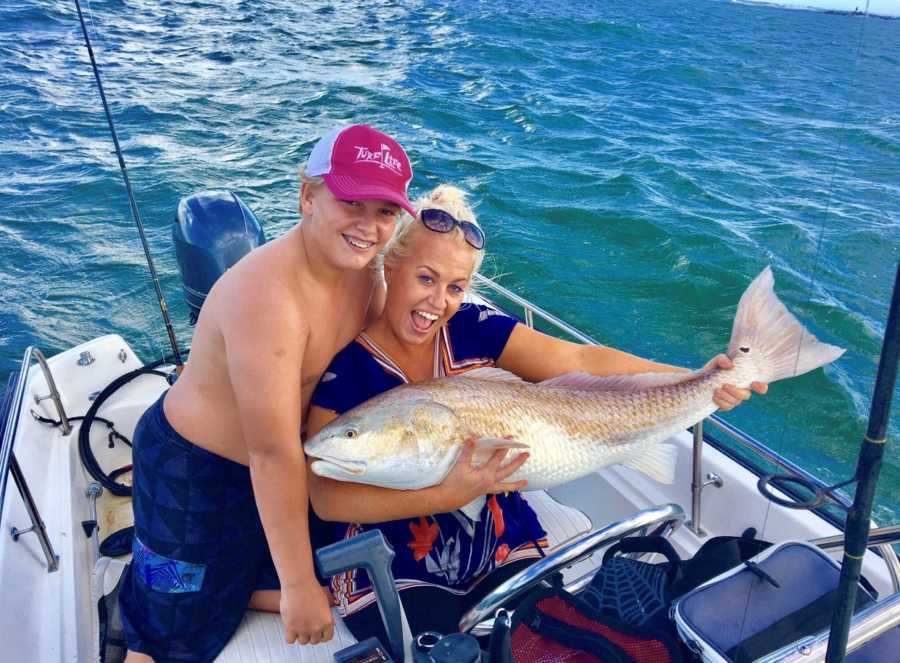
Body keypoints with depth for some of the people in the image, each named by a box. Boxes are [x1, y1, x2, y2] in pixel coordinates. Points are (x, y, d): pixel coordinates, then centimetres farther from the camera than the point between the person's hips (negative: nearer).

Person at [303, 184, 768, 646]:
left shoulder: (474, 329, -4)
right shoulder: (342, 363, -14)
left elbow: (578, 361, -11)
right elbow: (326, 497, -19)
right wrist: (446, 496, -29)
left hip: (502, 553, 4)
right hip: (394, 577, -3)